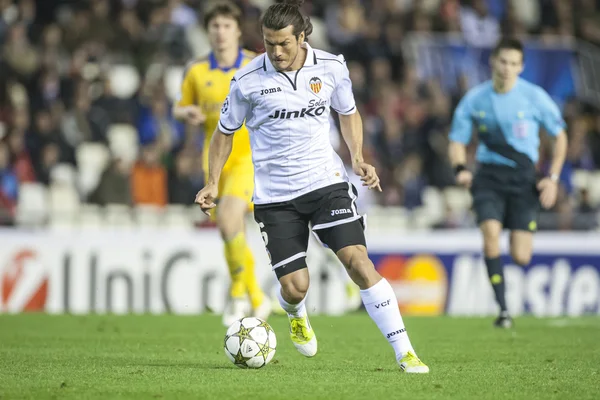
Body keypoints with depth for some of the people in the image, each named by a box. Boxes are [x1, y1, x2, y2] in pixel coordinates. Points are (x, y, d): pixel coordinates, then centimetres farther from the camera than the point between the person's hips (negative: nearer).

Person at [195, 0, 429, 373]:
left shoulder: (332, 67, -3)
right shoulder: (248, 80, -7)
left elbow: (349, 113, 16)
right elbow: (225, 131, 8)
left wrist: (358, 157, 1)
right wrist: (213, 184, 0)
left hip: (326, 181, 0)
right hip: (274, 195, 0)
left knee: (358, 261, -16)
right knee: (295, 287, -5)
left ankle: (405, 353, -11)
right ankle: (297, 316, 36)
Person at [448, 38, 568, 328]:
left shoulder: (534, 96, -4)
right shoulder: (474, 99, 1)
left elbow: (559, 135, 7)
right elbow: (457, 140, 10)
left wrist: (553, 177, -1)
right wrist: (460, 169, -10)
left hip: (523, 177, -1)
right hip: (488, 176, 1)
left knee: (521, 257, -7)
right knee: (491, 231, -25)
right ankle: (502, 309, -18)